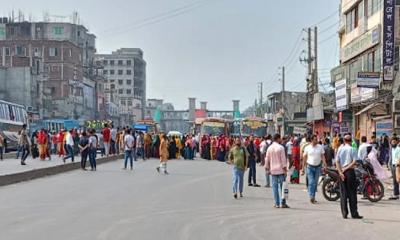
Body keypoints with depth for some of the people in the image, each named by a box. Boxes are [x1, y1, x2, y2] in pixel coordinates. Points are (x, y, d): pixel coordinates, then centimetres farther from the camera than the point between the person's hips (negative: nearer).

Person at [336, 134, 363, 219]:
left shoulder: (340, 149, 4)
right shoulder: (352, 150, -4)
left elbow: (337, 162, -2)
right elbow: (354, 162, -14)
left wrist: (340, 172, -7)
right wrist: (346, 168, -9)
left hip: (342, 172, 3)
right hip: (350, 171, -3)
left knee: (343, 193, 6)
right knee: (352, 193, 2)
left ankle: (344, 213, 5)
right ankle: (354, 213, 2)